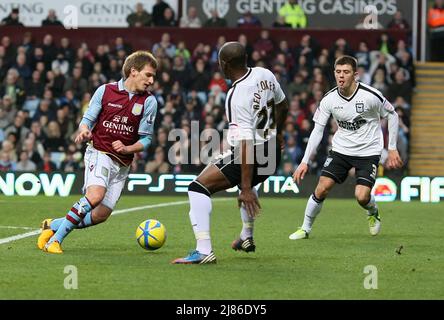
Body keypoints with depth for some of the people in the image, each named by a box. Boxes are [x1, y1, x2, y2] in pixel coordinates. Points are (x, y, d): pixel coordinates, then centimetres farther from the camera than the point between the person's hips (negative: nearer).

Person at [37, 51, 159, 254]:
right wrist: (84, 130, -17)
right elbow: (88, 118, 6)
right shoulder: (105, 91, -1)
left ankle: (53, 225, 19)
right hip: (99, 153, -4)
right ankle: (55, 240, -22)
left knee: (100, 216, -3)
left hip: (122, 164, 4)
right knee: (95, 195, -31)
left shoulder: (149, 102, 3)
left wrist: (127, 149, -13)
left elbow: (146, 138, 5)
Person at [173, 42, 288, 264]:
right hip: (272, 155, 9)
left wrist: (246, 189, -27)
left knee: (198, 188, -11)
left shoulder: (237, 96, -24)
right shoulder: (265, 74, 0)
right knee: (247, 183, 41)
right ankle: (247, 238, 50)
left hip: (251, 156, -9)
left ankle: (204, 251, -22)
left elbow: (246, 142, -27)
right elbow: (282, 105, 18)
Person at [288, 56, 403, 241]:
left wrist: (392, 149, -2)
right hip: (340, 149, 3)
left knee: (362, 196, -17)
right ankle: (305, 228, 9)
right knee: (322, 188, -11)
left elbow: (392, 115, -2)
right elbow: (317, 130, -3)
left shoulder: (371, 96, -18)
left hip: (368, 151, -3)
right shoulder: (329, 99, -9)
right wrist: (305, 162, -9)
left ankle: (373, 213, 21)